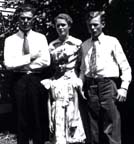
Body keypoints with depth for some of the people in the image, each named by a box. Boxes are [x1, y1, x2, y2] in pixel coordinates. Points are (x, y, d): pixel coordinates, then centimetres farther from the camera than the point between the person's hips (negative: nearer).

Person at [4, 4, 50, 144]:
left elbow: (46, 61, -7)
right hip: (19, 81, 0)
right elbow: (8, 64, -7)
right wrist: (30, 57, -10)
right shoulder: (10, 40, 5)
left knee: (40, 116, 4)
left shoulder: (41, 38, 6)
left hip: (37, 80, 0)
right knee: (22, 117, 7)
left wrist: (20, 64, -8)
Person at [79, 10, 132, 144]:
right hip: (90, 86, 4)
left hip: (107, 84, -3)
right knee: (93, 127, 9)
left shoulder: (112, 42, 4)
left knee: (111, 126, -7)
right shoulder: (84, 45, 15)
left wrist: (123, 88, -8)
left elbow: (125, 67, 1)